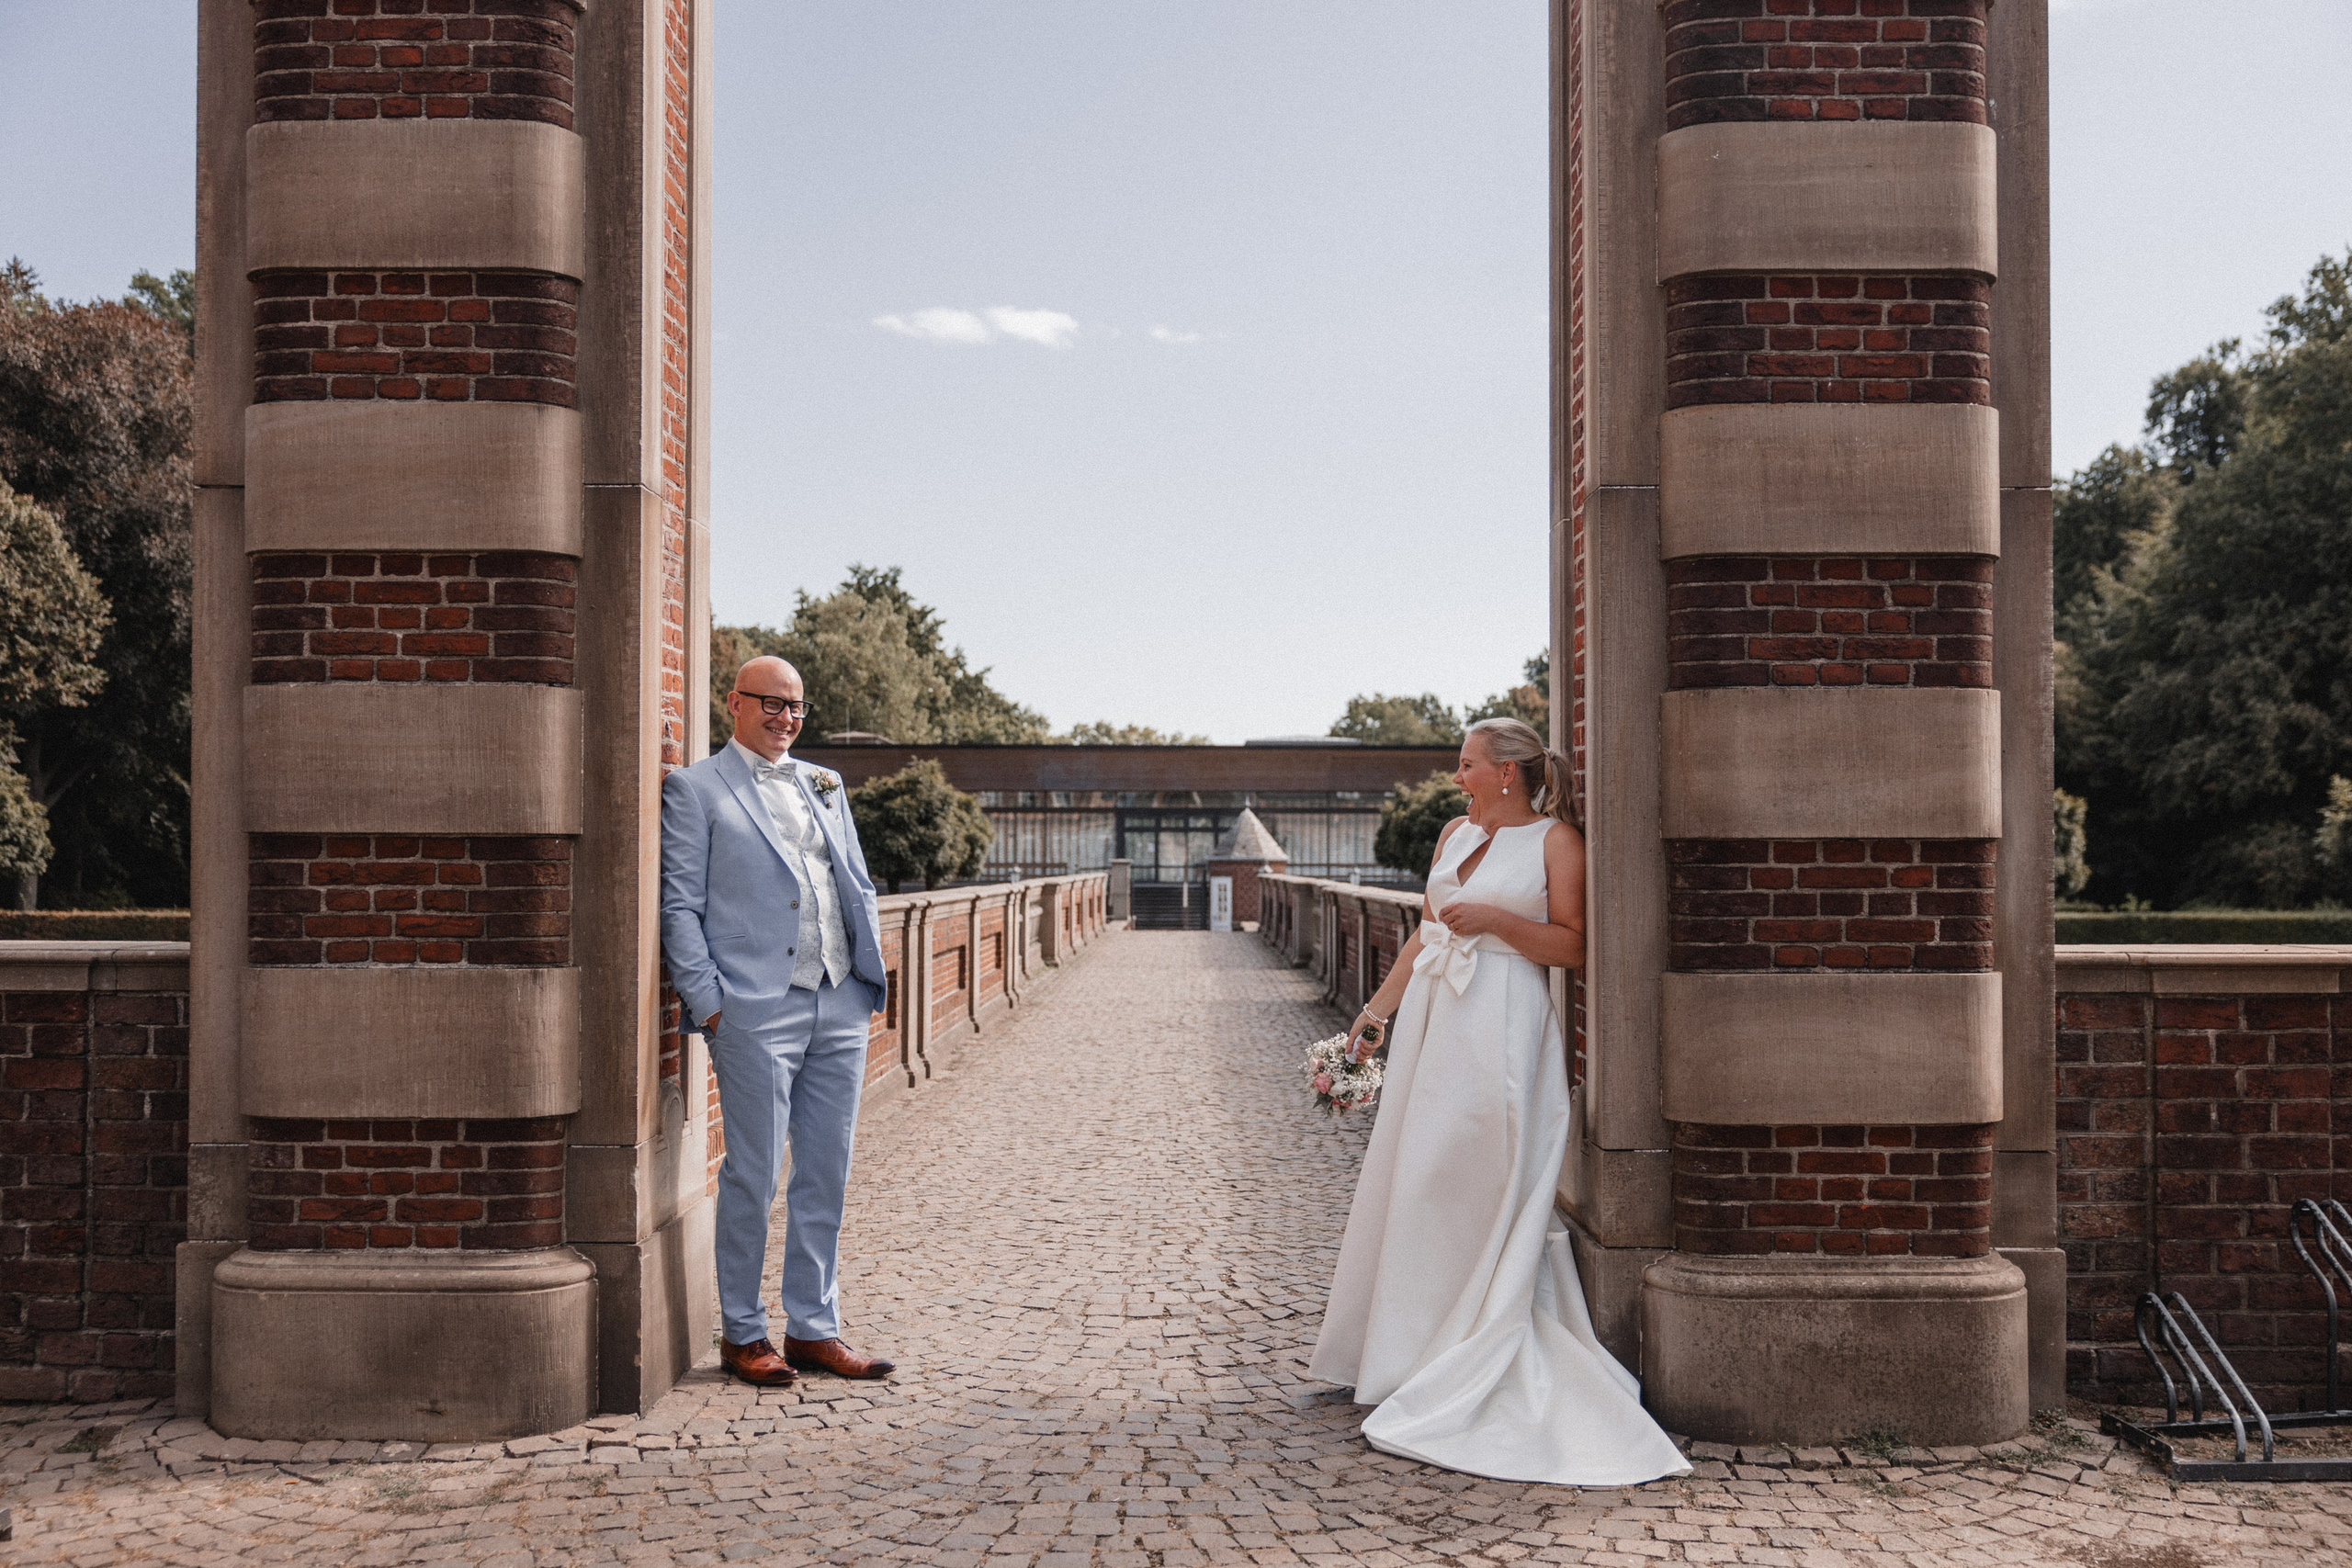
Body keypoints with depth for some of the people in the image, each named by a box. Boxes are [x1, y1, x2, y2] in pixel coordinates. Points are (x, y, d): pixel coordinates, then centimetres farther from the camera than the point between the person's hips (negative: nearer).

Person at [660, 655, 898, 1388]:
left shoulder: (825, 785, 19)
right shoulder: (695, 789, 3)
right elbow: (680, 906, -2)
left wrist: (871, 979, 10)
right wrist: (707, 1002, -10)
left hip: (839, 1008, 6)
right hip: (756, 1012, -5)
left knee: (825, 1178, 9)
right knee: (753, 1178, 0)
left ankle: (813, 1329, 20)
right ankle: (743, 1334, 14)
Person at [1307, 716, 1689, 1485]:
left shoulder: (1554, 839, -3)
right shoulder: (1454, 834, 16)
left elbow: (1574, 945, -8)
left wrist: (1497, 919, -17)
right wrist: (1375, 1013, 15)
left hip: (1500, 1024, -7)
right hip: (1434, 1017, 7)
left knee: (1476, 1187, -4)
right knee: (1411, 1180, 9)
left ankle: (1468, 1367, 6)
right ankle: (1402, 1350, 21)